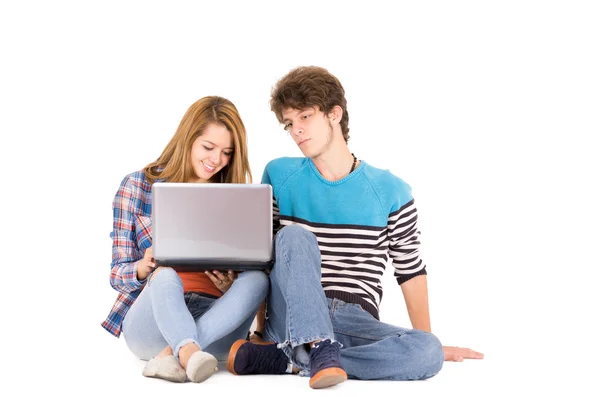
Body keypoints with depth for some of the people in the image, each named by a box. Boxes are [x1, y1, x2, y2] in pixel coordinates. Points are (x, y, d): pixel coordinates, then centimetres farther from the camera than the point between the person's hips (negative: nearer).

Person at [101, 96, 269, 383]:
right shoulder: (137, 186, 4)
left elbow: (242, 273, 12)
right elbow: (118, 274, 3)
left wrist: (229, 285, -13)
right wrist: (143, 268, -21)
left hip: (214, 320, 2)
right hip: (148, 324, -2)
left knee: (257, 278, -28)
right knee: (165, 275, -34)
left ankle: (172, 355, -37)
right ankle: (190, 353, -57)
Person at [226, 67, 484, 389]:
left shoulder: (390, 191, 3)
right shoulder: (279, 176, 6)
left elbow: (410, 269, 10)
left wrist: (429, 341, 8)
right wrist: (259, 323, 0)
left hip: (355, 322, 1)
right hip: (291, 318, 0)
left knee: (428, 353, -29)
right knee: (295, 235, -26)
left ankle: (282, 359, -30)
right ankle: (321, 351, -40)